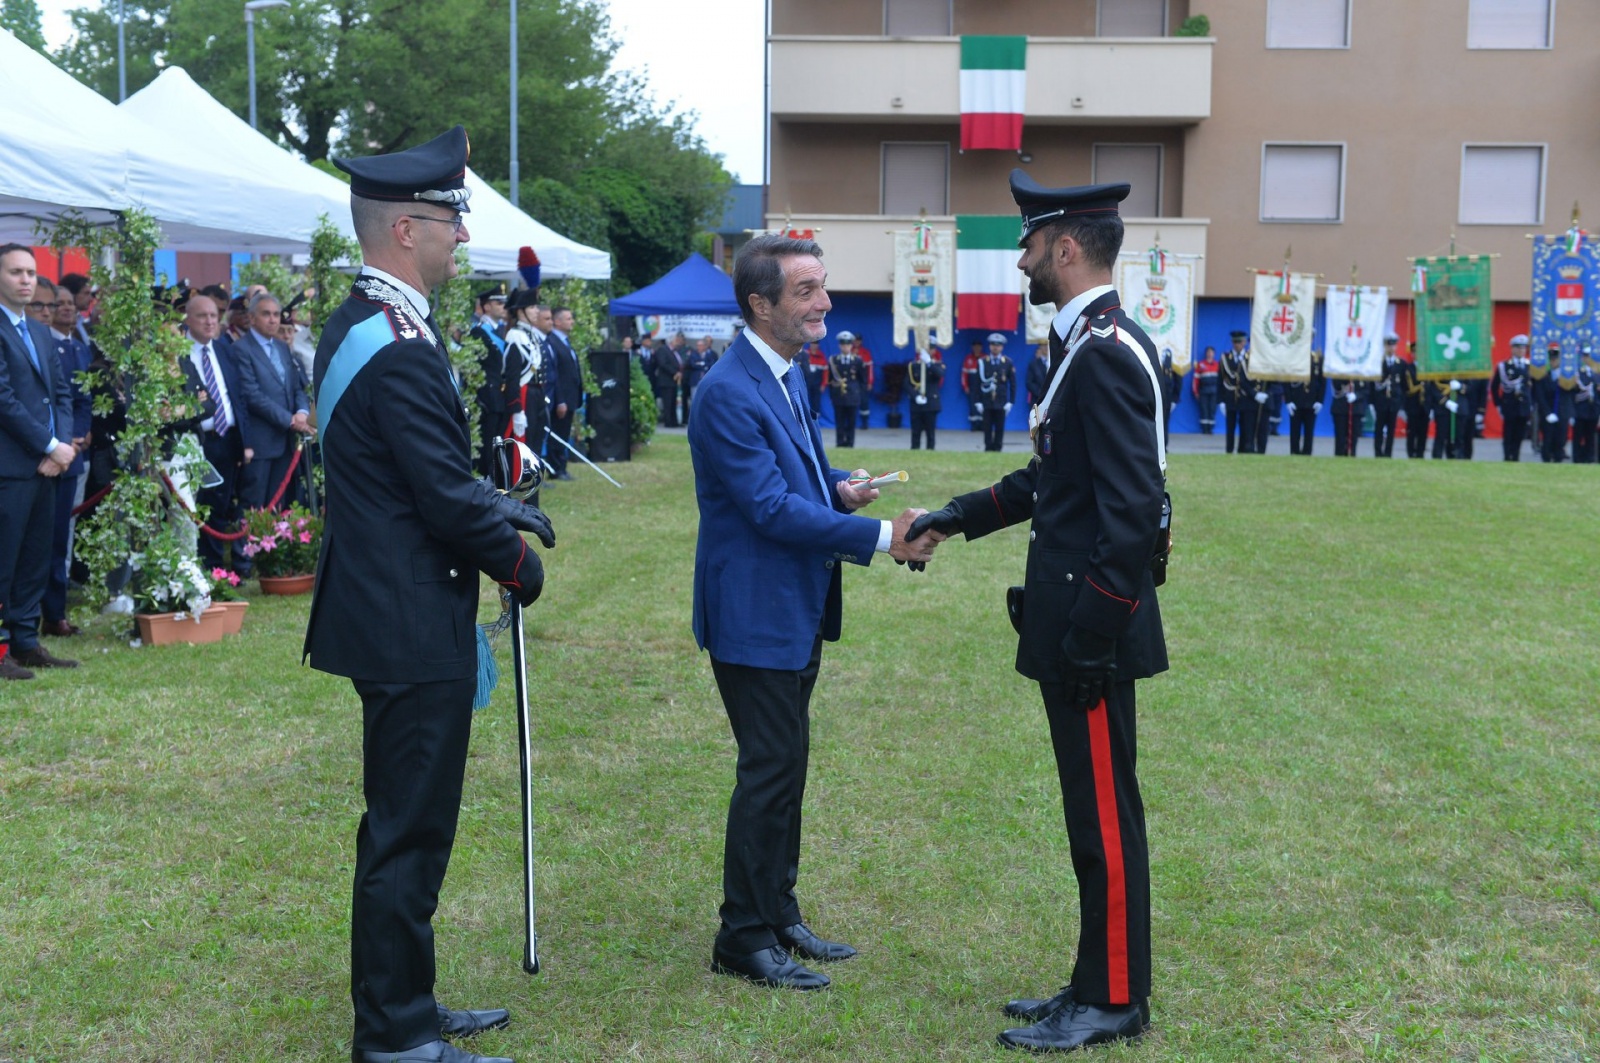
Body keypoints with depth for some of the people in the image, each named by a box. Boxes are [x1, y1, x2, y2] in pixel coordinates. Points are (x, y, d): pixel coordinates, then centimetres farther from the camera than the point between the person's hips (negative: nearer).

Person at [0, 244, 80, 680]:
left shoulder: (40, 333, 18)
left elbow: (61, 393, 15)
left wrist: (63, 444, -1)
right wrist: (50, 447, -12)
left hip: (46, 463, 8)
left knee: (36, 560, 11)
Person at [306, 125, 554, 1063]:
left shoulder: (357, 326, 12)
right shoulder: (404, 347, -21)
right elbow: (446, 500, -21)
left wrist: (500, 507, 9)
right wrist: (517, 559, -5)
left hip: (382, 615, 11)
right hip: (415, 630, -11)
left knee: (403, 826, 19)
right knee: (409, 834, 0)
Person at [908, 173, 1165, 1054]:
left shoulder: (1110, 352, -18)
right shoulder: (1084, 344, 13)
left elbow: (1133, 505, -23)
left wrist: (1094, 635, -22)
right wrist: (961, 515, 14)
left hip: (1092, 626, -10)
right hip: (1071, 624, 10)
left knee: (1104, 812, 1)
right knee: (1093, 809, 16)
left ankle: (1115, 1000, 14)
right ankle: (1097, 983, 28)